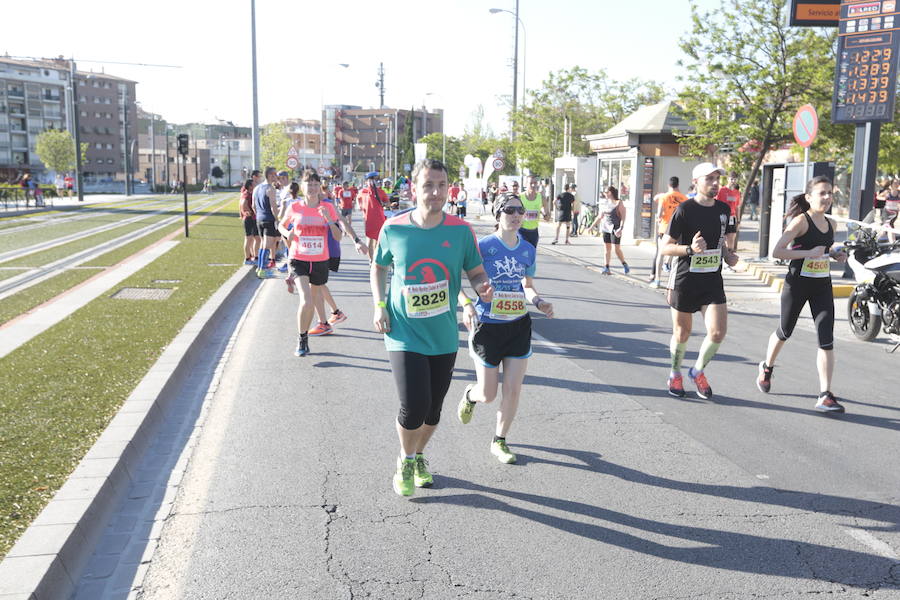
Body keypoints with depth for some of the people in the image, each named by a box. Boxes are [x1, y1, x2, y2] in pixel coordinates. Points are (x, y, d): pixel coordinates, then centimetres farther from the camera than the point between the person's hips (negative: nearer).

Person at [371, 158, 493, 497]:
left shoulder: (460, 230, -6)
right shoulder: (393, 229, -8)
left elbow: (475, 272, 3)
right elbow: (378, 268, 9)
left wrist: (483, 288, -19)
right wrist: (379, 306, -3)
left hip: (444, 336, 2)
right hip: (405, 334, -2)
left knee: (433, 408, 14)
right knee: (414, 406, -12)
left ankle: (419, 456, 43)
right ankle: (405, 461, 19)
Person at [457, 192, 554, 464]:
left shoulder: (528, 250, 3)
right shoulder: (483, 246, -12)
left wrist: (538, 302, -4)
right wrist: (466, 304, -25)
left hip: (518, 326, 4)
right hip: (487, 326, -4)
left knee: (513, 391, 4)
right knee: (488, 395, 4)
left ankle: (499, 442, 25)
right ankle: (469, 394, 42)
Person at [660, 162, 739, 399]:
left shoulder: (723, 209, 6)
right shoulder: (684, 209, -11)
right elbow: (665, 247, -9)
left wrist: (728, 255, 0)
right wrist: (690, 249, -25)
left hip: (713, 280, 4)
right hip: (684, 280, -4)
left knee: (718, 332, -8)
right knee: (682, 333, 8)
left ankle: (698, 371, 19)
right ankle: (675, 375, 33)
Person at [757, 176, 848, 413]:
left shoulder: (830, 224, 8)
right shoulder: (801, 221, -13)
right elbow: (777, 251, -21)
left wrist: (836, 255, 5)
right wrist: (809, 253, -27)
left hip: (822, 286, 5)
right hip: (798, 284, -5)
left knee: (827, 340, -6)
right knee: (784, 332, 14)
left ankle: (825, 396, -4)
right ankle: (767, 368, 43)